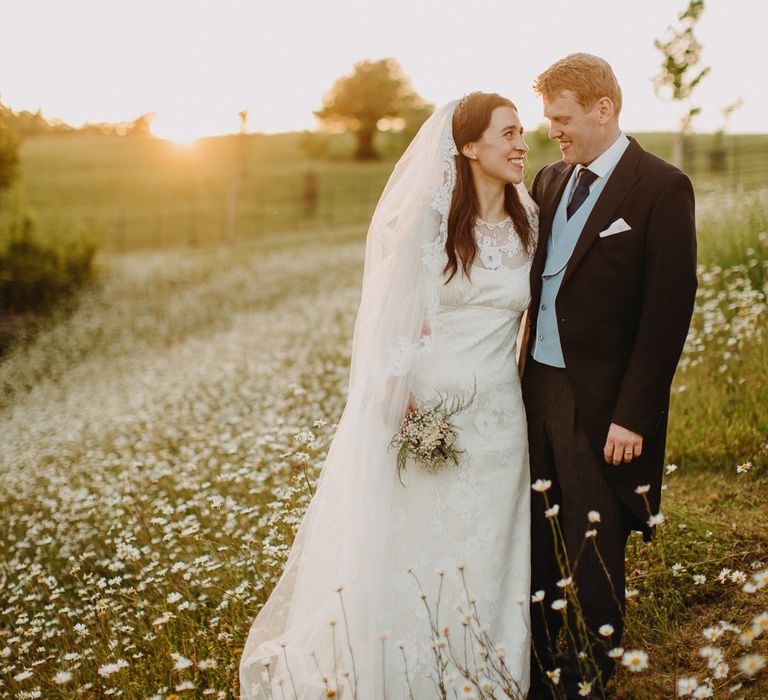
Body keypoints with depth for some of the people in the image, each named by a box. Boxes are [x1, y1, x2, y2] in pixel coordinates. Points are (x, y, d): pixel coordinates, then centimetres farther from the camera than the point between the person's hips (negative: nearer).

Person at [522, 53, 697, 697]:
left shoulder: (661, 189, -9)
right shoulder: (550, 182, 11)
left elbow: (669, 311, -13)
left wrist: (632, 415, -16)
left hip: (600, 402, -6)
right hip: (538, 384, 6)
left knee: (593, 553, 7)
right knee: (535, 545, 14)